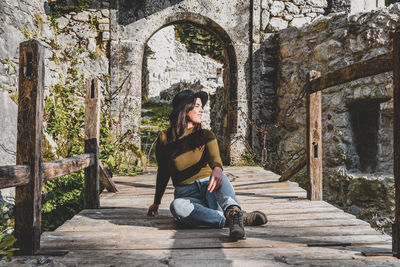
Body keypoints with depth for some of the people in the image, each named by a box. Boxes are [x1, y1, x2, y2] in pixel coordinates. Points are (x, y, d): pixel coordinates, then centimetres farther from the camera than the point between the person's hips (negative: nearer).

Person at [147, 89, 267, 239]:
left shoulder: (206, 136, 4)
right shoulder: (164, 139, 4)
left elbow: (214, 157, -17)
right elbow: (163, 172, 15)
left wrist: (217, 169, -41)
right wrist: (156, 203, 19)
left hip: (210, 189, 0)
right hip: (186, 194, 0)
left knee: (218, 177, -33)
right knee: (177, 206, -36)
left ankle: (233, 212, -60)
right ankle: (242, 218, -41)